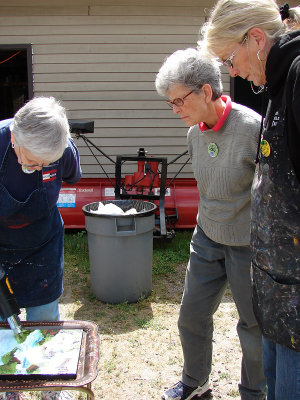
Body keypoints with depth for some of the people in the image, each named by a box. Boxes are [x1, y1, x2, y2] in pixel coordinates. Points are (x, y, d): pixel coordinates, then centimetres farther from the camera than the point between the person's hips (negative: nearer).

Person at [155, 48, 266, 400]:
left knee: (253, 326, 11)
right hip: (207, 238, 6)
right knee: (191, 316, 15)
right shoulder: (195, 133, 0)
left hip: (249, 246, -6)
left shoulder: (253, 128, -23)